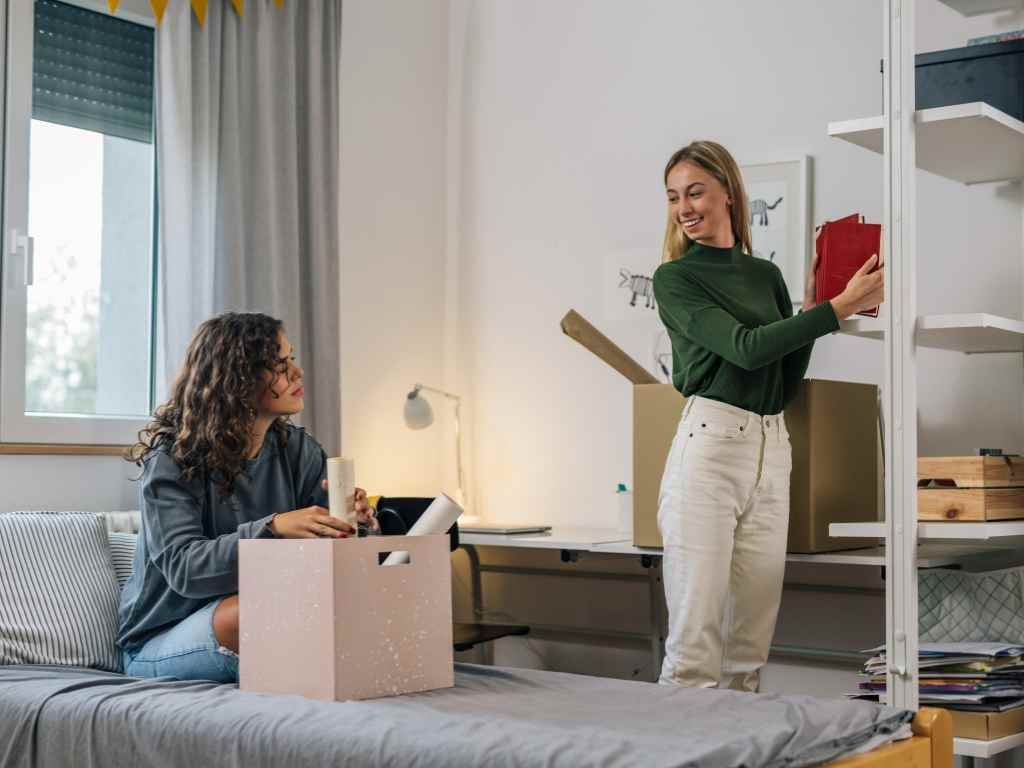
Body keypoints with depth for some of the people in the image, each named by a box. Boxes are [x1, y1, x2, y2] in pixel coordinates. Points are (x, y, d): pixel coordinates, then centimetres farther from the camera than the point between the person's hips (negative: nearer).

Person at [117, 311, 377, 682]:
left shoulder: (298, 450, 3)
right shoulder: (172, 461, -14)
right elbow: (183, 567, -25)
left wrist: (349, 521, -24)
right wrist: (273, 528, -39)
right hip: (158, 643, -4)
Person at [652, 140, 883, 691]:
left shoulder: (766, 274, 16)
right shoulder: (675, 278, 1)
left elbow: (787, 385, 15)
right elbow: (745, 347, -12)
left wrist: (812, 307, 5)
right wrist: (839, 307, -13)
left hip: (771, 453, 6)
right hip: (708, 445, -5)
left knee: (751, 641, 7)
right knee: (695, 642, -9)